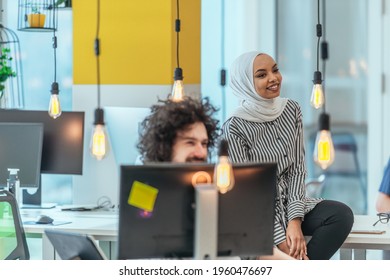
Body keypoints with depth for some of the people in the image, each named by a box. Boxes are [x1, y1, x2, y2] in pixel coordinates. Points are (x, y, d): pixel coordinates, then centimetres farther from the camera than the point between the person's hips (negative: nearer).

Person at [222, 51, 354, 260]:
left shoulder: (291, 110, 2)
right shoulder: (234, 128, -16)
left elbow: (298, 169, 1)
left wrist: (295, 221, -14)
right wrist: (281, 241, -20)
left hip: (289, 202, 6)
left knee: (342, 214, -20)